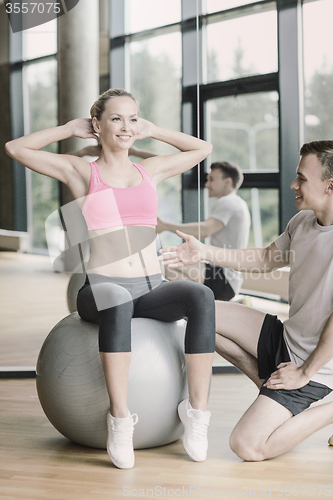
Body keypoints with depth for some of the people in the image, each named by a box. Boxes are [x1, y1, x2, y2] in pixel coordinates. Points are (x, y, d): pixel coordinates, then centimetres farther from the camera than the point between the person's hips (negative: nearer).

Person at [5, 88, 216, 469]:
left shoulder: (151, 170, 18)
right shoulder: (81, 172, 10)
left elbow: (202, 148, 33)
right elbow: (15, 148, 5)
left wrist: (151, 131, 25)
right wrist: (71, 129, 12)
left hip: (152, 290, 3)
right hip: (101, 288, -3)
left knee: (202, 297, -30)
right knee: (118, 302, -41)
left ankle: (197, 411, -27)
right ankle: (120, 421, -36)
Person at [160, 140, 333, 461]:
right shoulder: (303, 221, 2)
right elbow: (266, 259, 19)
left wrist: (305, 373, -18)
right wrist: (205, 252, 11)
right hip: (284, 336, 8)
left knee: (247, 446, -17)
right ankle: (271, 387, 11)